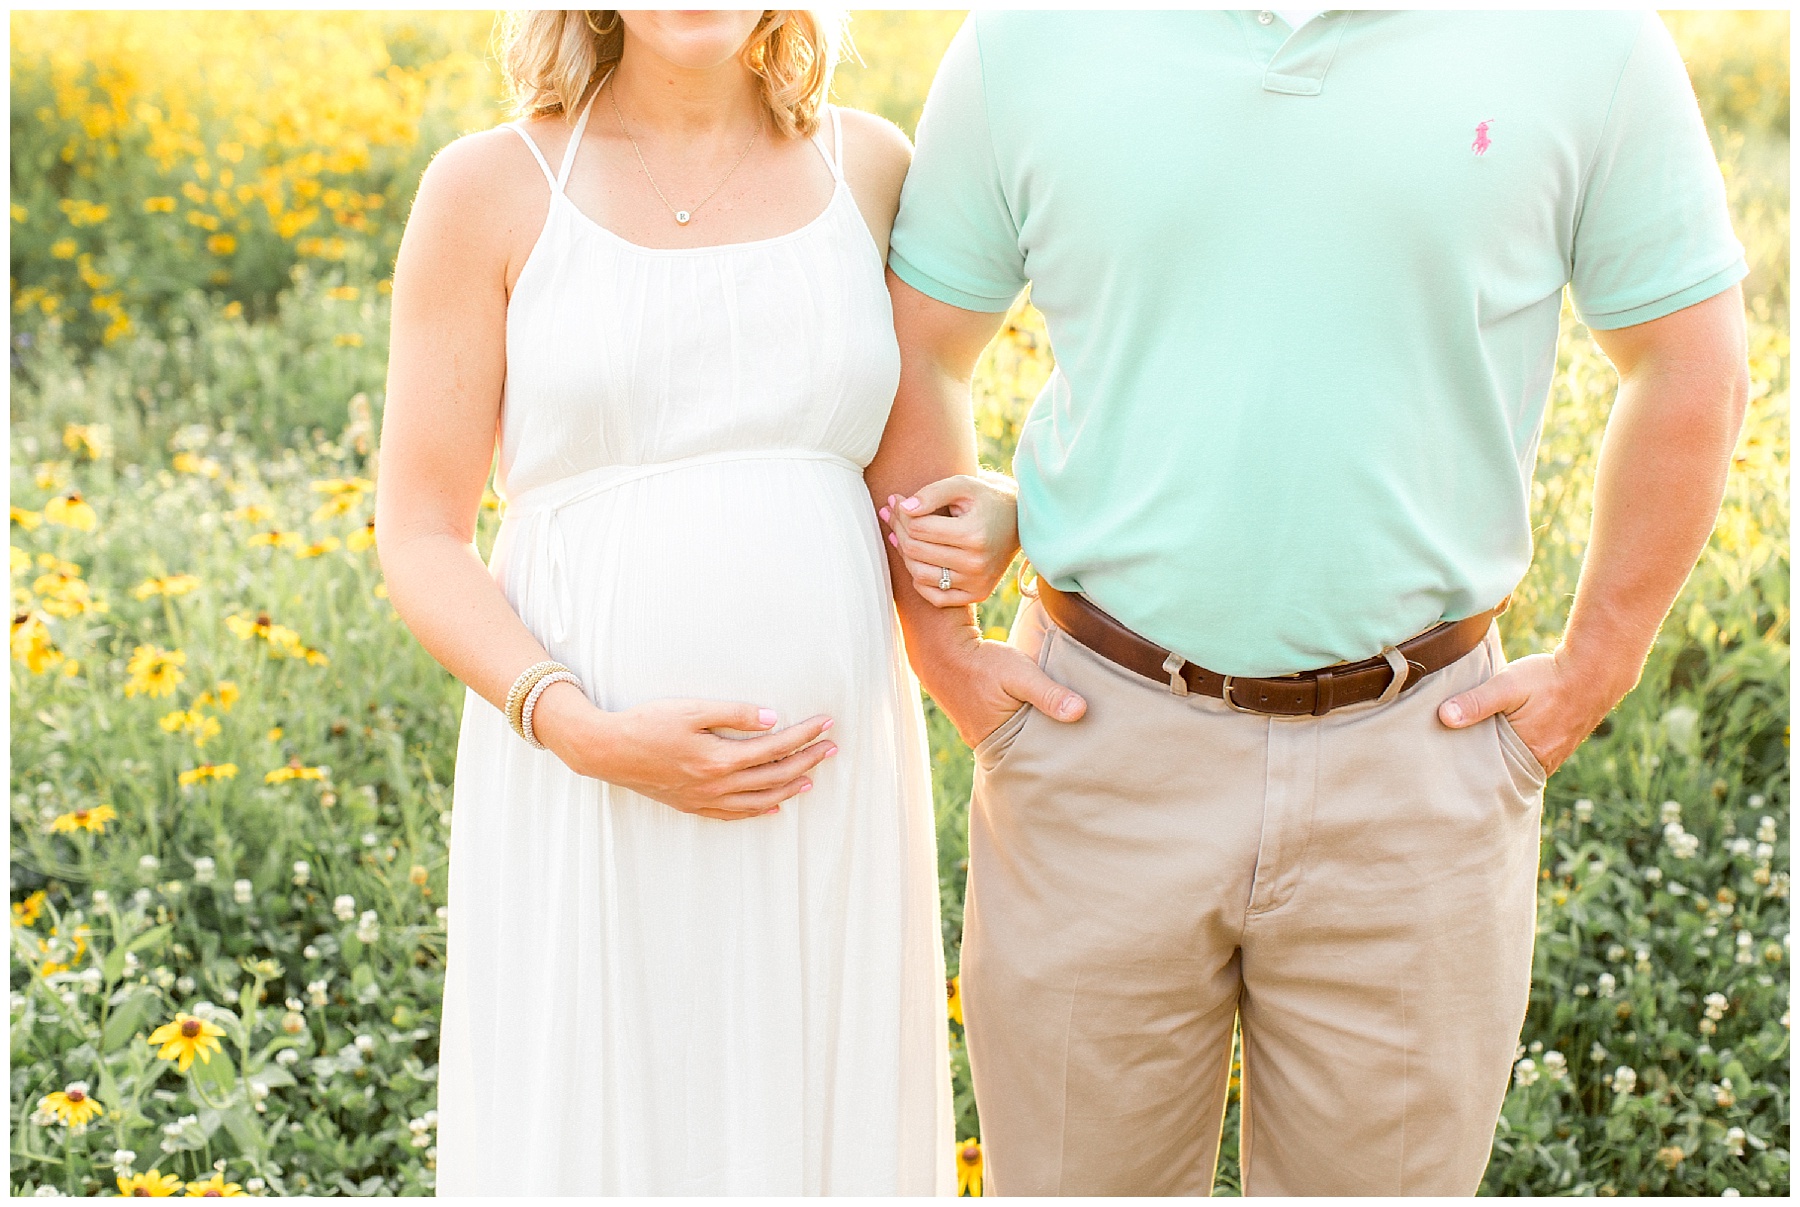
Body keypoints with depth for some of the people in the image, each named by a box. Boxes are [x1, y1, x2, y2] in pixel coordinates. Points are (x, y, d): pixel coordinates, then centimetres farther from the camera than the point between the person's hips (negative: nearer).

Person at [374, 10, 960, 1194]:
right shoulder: (487, 188, -2)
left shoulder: (871, 166, 5)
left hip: (830, 791, 3)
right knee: (582, 1141, 6)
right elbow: (421, 542, -2)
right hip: (585, 798, -2)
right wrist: (590, 736, -16)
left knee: (829, 1135, 10)